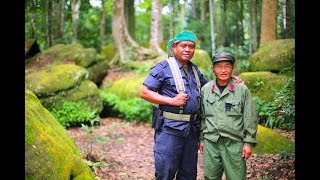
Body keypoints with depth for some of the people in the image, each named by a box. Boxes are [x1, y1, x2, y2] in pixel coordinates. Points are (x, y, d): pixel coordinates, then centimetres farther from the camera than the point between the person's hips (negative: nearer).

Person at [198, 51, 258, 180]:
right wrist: (201, 138, 12)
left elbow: (250, 118, 0)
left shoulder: (242, 90, -2)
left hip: (234, 143, -2)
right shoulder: (205, 89, 7)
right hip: (210, 142, 3)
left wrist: (249, 142, -3)